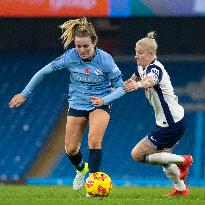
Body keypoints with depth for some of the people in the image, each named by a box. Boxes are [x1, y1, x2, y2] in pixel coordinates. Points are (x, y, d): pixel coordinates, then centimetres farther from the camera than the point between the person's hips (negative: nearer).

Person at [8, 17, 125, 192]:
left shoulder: (105, 59, -22)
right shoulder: (70, 56, -17)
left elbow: (120, 87, -13)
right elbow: (44, 72, -7)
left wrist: (104, 100, -31)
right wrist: (24, 94, -5)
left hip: (100, 104, -3)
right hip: (77, 104, 3)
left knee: (94, 140, -26)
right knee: (71, 149, 5)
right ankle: (81, 168, 39)